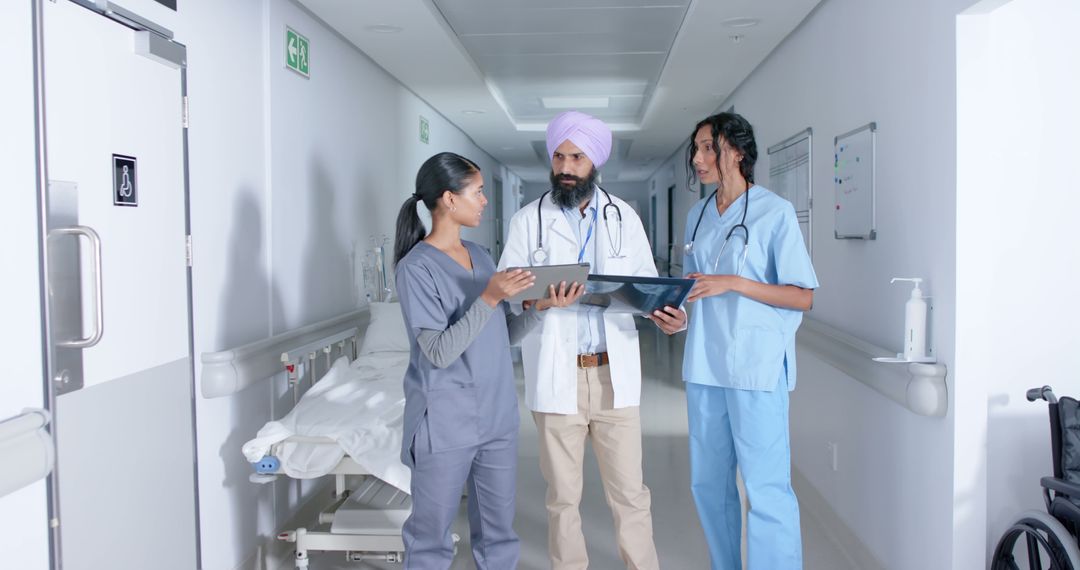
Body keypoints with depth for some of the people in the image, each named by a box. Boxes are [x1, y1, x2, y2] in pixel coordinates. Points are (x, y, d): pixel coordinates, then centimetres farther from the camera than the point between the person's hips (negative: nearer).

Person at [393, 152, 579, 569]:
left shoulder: (480, 256, 9)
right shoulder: (416, 267, -13)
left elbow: (502, 336, 11)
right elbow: (439, 352, -20)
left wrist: (539, 307, -6)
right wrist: (488, 299, -27)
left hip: (498, 417, 7)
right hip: (445, 425, -6)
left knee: (498, 530, 15)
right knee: (432, 534, 8)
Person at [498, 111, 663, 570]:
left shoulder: (623, 216, 7)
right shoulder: (528, 220, 1)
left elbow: (646, 280, 10)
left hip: (614, 373, 1)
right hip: (556, 375, -1)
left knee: (629, 491, 6)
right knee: (563, 494, 9)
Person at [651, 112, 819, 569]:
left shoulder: (775, 212, -6)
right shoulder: (697, 216, 13)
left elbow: (803, 297, -8)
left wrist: (735, 283, -18)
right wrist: (673, 314, 0)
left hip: (757, 365, -6)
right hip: (704, 364, 6)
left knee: (766, 488, -5)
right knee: (708, 483, 13)